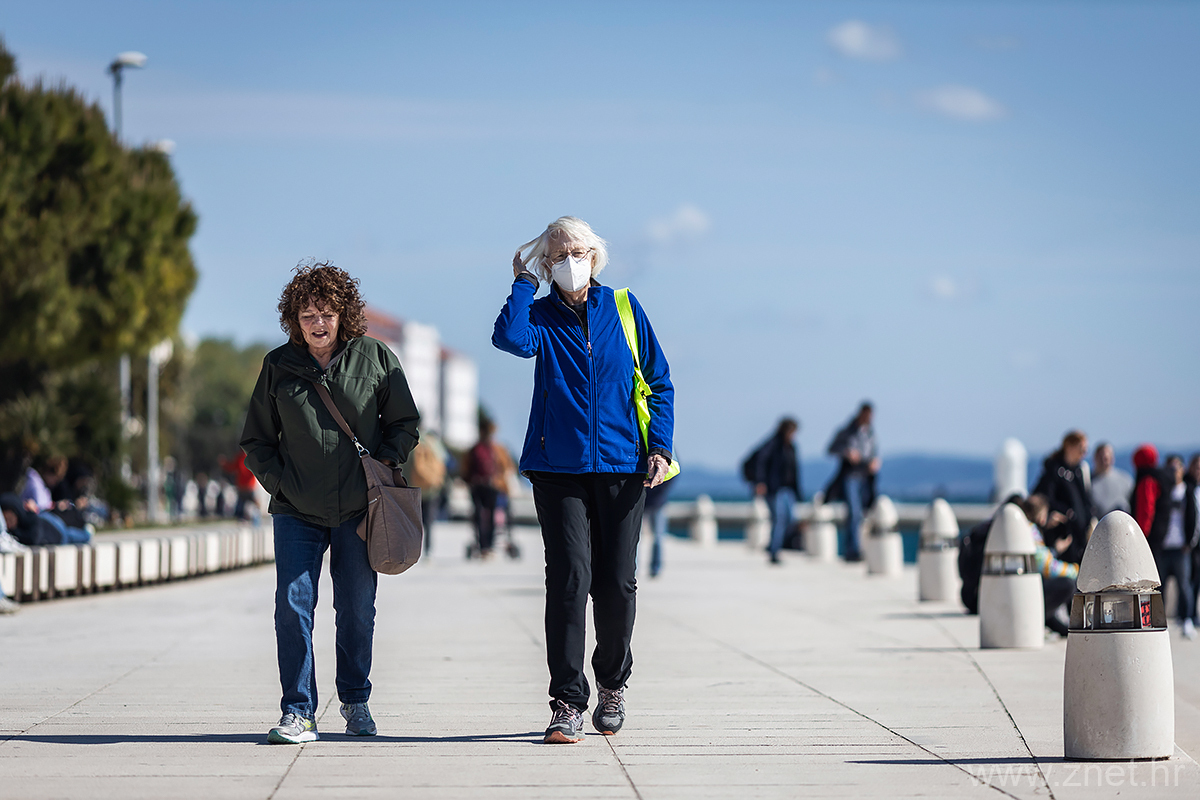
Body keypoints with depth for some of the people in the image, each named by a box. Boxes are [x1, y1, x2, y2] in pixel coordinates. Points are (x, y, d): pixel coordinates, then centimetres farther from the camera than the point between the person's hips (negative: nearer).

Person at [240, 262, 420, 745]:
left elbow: (405, 424, 11)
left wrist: (383, 465, -4)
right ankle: (298, 712, -5)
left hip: (359, 510, 0)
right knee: (293, 605, -10)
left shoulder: (376, 358, 2)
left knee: (357, 610, 6)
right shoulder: (278, 366, 4)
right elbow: (256, 441, 12)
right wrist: (280, 483, -2)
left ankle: (355, 701, 25)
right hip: (297, 511, 0)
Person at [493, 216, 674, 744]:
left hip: (621, 464, 1)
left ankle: (612, 684, 26)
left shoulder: (623, 308, 9)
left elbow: (659, 380, 11)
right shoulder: (541, 315, 6)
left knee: (616, 584, 3)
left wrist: (660, 447, 0)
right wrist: (524, 281, -6)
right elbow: (510, 339, -19)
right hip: (558, 468, -1)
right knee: (568, 579, -10)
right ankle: (568, 702, -6)